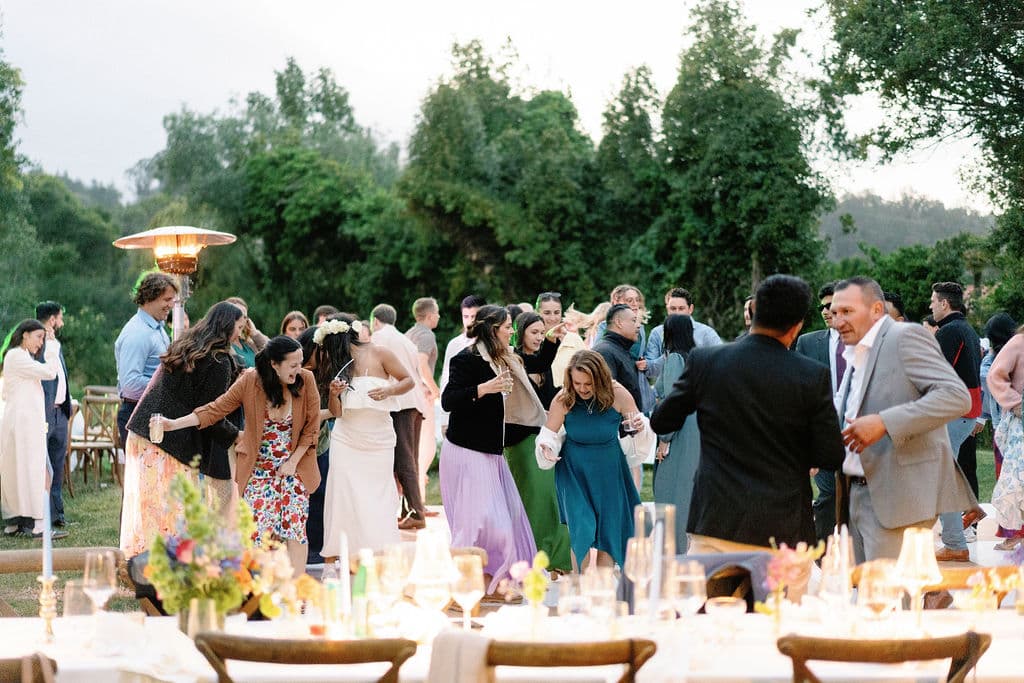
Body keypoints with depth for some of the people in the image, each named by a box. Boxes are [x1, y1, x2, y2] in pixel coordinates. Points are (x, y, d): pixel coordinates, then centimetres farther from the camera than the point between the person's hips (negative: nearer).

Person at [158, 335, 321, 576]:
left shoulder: (305, 380, -9)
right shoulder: (250, 382, -11)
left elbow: (312, 426, -1)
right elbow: (216, 409, -5)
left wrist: (293, 462, -6)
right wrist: (174, 424, -12)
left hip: (293, 465, 1)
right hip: (259, 467, -1)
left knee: (295, 526, -6)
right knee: (259, 526, -9)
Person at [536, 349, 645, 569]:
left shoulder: (618, 394, -15)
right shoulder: (563, 399, -16)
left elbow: (637, 423, -3)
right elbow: (548, 434, -7)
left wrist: (640, 425, -26)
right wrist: (546, 448, -29)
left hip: (608, 471, 1)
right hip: (574, 471, -1)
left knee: (608, 531, 6)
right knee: (581, 532, -12)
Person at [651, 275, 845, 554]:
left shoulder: (704, 360, -3)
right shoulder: (813, 376, -6)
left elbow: (660, 423, 7)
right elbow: (831, 457, -3)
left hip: (716, 522, 1)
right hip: (784, 530, 0)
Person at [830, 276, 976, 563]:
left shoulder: (906, 337, -8)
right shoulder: (855, 355, 19)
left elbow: (956, 396, -20)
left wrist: (883, 423, -25)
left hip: (900, 494, -9)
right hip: (859, 493, 9)